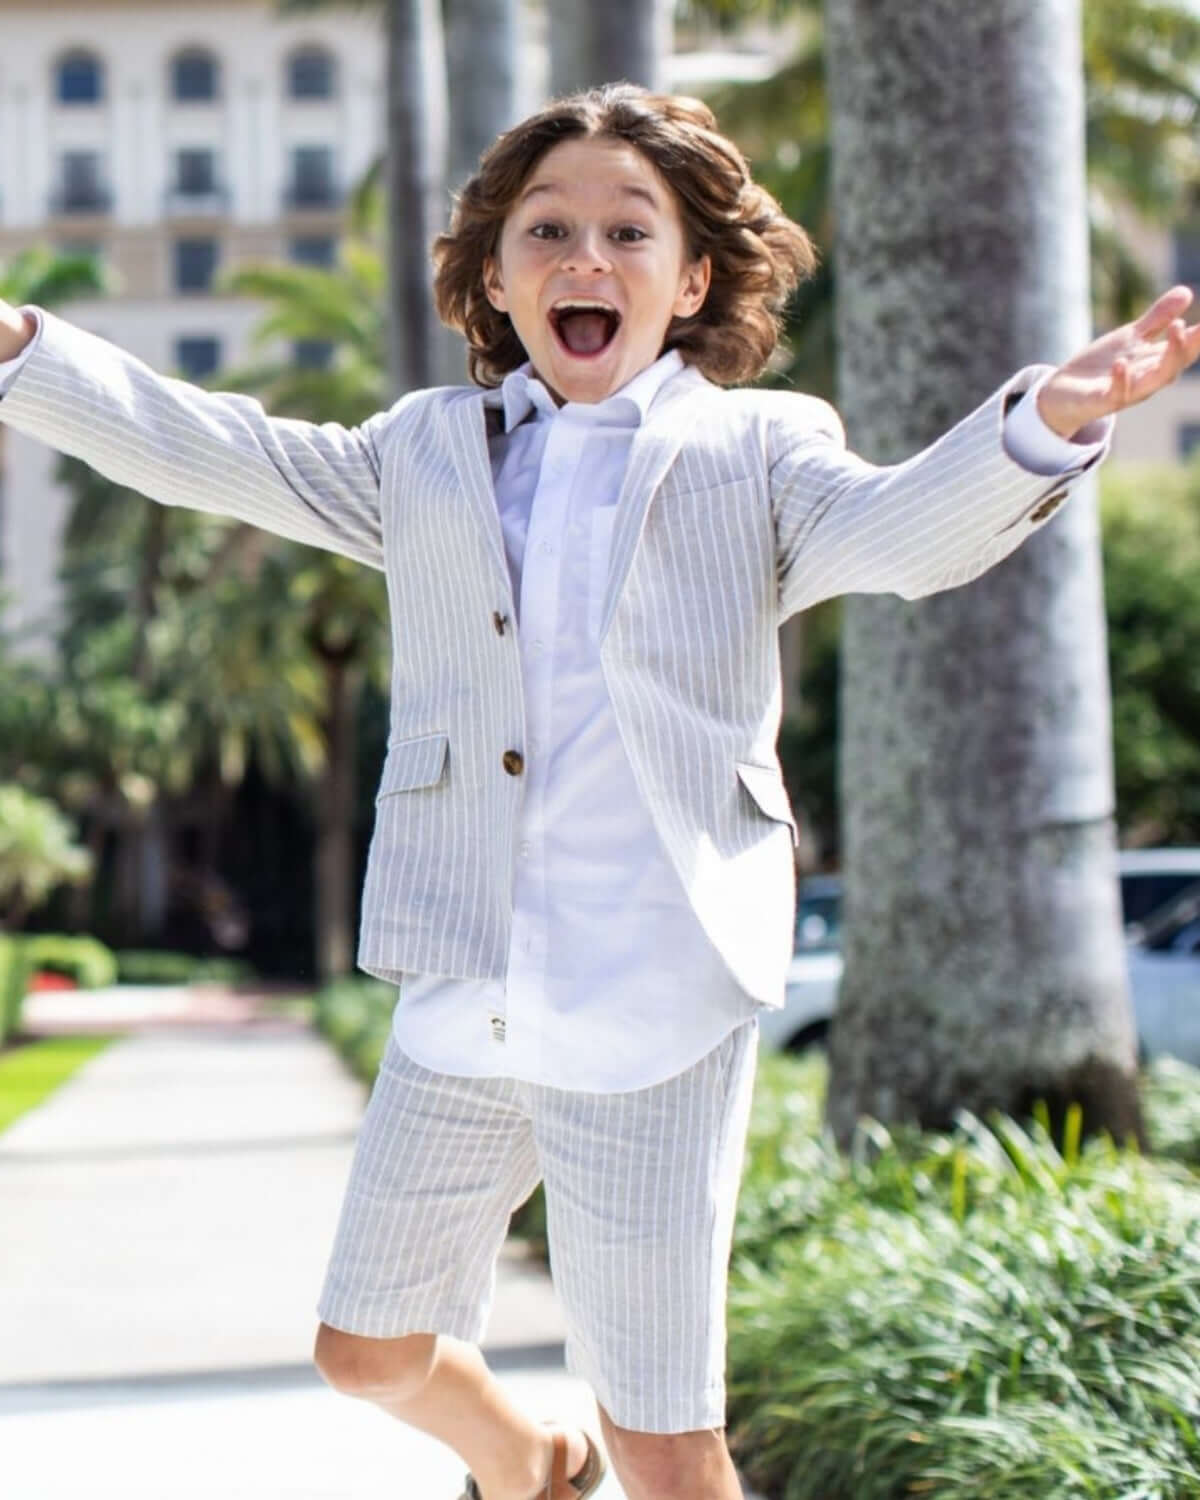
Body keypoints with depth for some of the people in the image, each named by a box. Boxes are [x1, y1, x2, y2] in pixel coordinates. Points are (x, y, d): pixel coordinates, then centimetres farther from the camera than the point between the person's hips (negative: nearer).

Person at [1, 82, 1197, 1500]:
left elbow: (903, 528, -15)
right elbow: (204, 452, 12)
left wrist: (1045, 420, -37)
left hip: (657, 1020, -4)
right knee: (372, 1348, 19)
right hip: (458, 1009, 4)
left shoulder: (757, 451, 3)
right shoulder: (425, 452, 13)